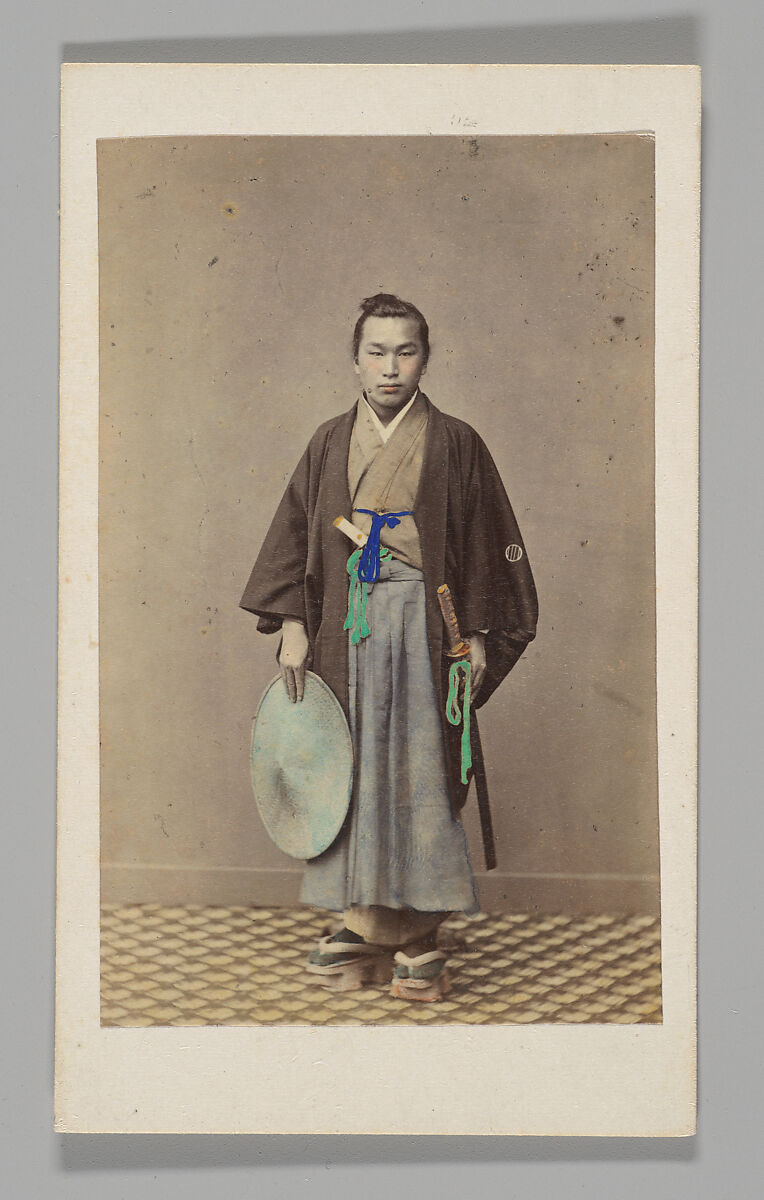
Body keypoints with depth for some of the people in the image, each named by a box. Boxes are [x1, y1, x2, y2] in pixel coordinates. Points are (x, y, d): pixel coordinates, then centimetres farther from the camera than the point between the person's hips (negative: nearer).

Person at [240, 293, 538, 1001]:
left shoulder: (455, 445, 3)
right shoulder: (330, 444, 10)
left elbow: (487, 545, 3)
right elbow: (296, 532, 10)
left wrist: (478, 634, -3)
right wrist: (293, 623, 1)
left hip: (427, 625, -2)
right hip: (347, 627, 3)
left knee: (422, 775, -1)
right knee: (354, 772, 3)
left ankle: (418, 940, 7)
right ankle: (366, 926, 14)